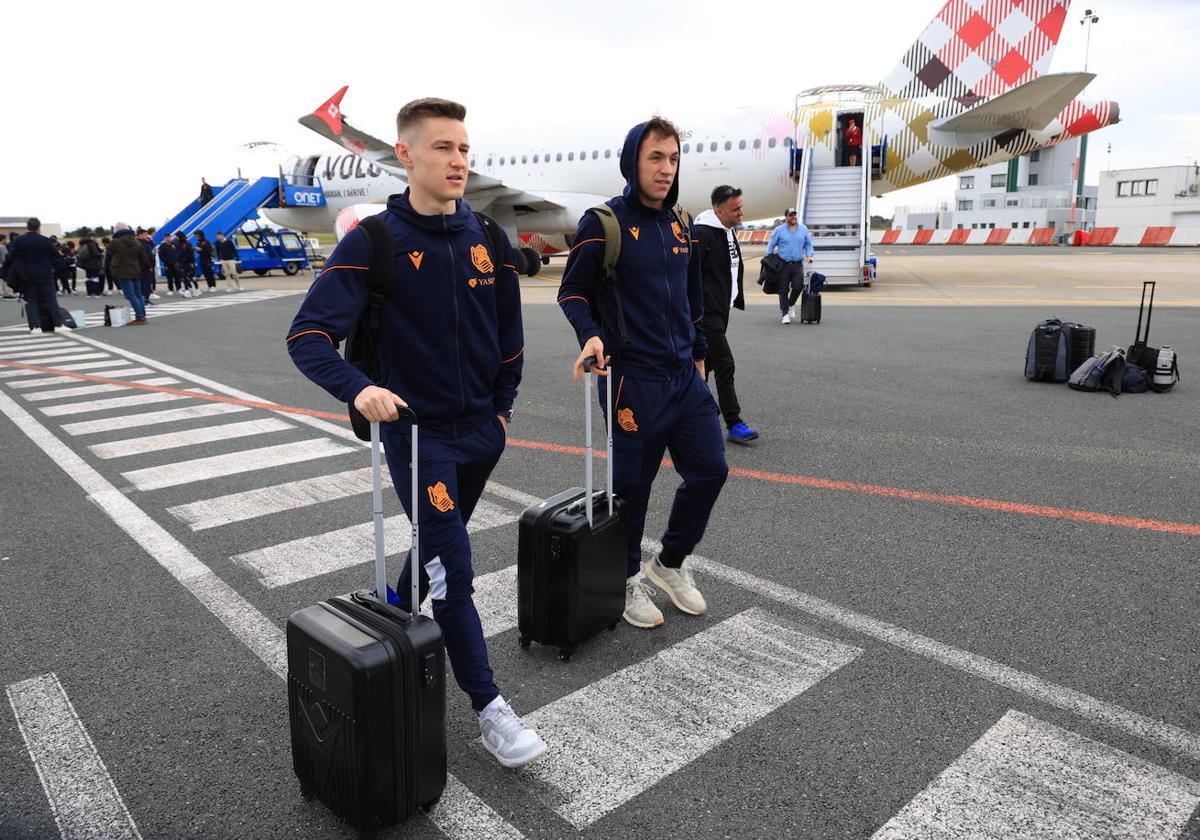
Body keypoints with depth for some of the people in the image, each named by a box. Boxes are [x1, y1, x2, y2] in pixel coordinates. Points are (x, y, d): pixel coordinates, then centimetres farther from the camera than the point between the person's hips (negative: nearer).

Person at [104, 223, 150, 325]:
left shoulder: (115, 243, -5)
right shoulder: (137, 243, 11)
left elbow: (108, 258, 3)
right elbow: (144, 259, 12)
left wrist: (107, 271, 16)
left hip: (123, 273, -6)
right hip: (136, 272, 6)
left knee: (130, 295, -7)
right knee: (138, 294, 14)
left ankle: (140, 317, -14)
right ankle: (142, 316, 14)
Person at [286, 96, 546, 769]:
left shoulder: (486, 238, 2)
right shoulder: (374, 242, -13)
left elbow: (509, 331, 12)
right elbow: (308, 336, -19)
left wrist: (503, 407, 10)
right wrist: (359, 389, -37)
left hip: (483, 429, 6)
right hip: (417, 429, -5)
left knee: (440, 547, 22)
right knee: (454, 571, -5)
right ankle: (489, 709, 7)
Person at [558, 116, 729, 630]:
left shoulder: (680, 223, 12)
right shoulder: (603, 223, -7)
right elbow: (572, 291, -5)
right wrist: (591, 334, -22)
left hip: (685, 375, 7)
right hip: (633, 379, -6)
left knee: (709, 470, 7)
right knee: (632, 483, 3)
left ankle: (670, 564, 29)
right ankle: (628, 579, 26)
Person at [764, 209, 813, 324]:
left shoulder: (803, 229, 9)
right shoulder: (779, 230, 3)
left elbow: (808, 244, 14)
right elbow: (771, 245, 5)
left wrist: (809, 255, -2)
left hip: (798, 265, 1)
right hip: (783, 265, -1)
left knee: (798, 287, -9)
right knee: (783, 291, 0)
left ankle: (791, 305, 21)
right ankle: (785, 314, 8)